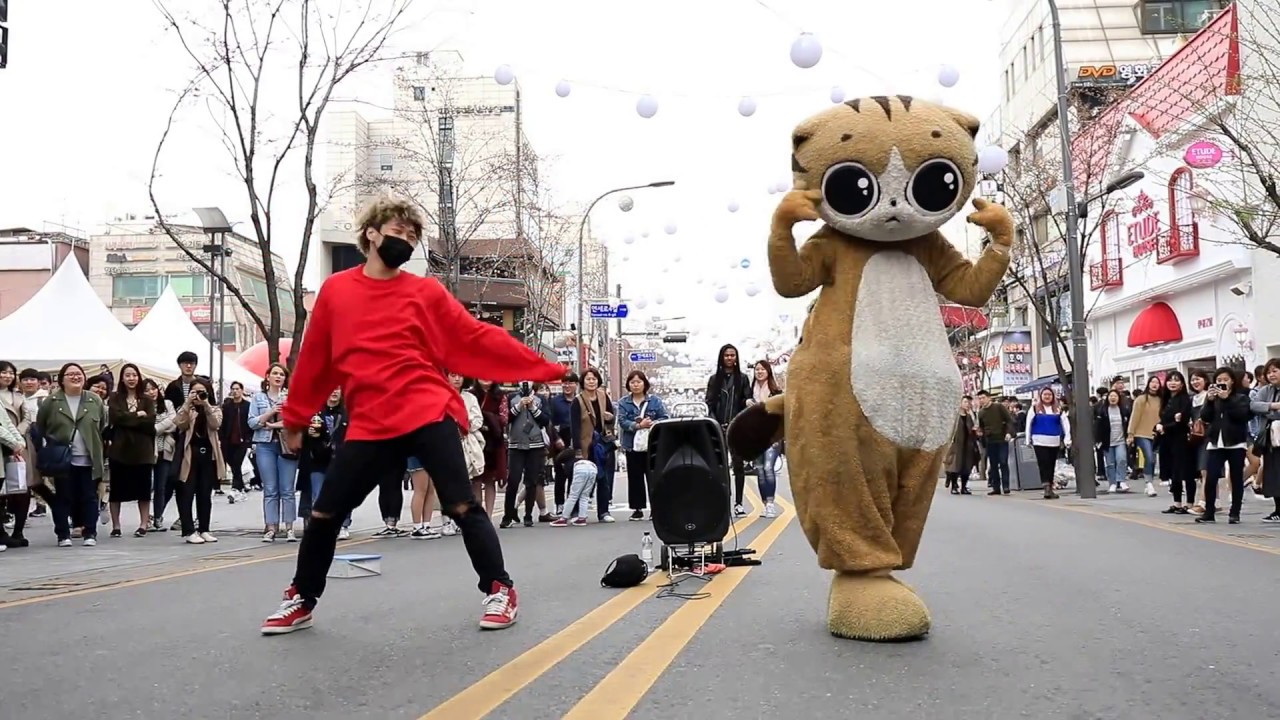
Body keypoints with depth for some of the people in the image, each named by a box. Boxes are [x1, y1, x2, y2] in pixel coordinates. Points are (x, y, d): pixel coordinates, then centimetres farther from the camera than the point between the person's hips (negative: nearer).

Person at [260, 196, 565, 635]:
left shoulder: (426, 292, 5)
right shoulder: (335, 291, 9)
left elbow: (478, 339, 2)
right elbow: (315, 359, 15)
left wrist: (544, 369, -4)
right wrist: (295, 419, 19)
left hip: (429, 414, -2)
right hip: (369, 427, 2)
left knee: (461, 506, -8)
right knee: (325, 513, 6)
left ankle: (499, 590, 9)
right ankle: (301, 600, 27)